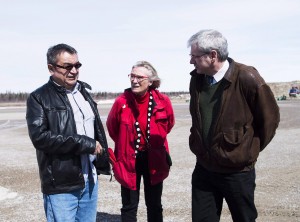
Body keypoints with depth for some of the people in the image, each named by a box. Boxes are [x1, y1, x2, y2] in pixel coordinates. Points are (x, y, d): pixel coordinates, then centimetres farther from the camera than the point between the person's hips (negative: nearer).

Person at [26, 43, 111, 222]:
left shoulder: (84, 92, 13)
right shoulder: (39, 98, -7)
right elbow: (39, 136, -20)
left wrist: (102, 162, 13)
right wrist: (85, 143, -18)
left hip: (90, 180, 6)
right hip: (61, 186, -6)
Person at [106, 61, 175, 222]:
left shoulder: (162, 101, -12)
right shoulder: (121, 101, -15)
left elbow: (168, 123, 10)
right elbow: (112, 127, 3)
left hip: (153, 159, 1)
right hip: (129, 160, -1)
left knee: (154, 205, 15)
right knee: (129, 206, 9)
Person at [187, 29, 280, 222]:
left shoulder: (247, 79, -20)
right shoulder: (197, 79, -1)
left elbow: (269, 118, -8)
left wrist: (250, 150, 0)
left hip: (237, 171, -5)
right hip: (204, 168, 5)